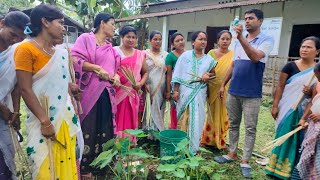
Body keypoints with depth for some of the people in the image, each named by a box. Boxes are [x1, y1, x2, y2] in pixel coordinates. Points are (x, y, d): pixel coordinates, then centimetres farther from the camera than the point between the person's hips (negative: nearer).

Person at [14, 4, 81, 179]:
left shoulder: (60, 53, 8)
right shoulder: (26, 49, -11)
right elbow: (25, 89, -16)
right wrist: (45, 121, -18)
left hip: (65, 118, 6)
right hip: (43, 121, -6)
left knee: (65, 164, 14)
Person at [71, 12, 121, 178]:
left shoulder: (110, 48, 19)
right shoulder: (86, 38, -1)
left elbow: (115, 67, 22)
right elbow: (75, 59, -12)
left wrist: (116, 75, 1)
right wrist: (97, 68, -20)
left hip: (106, 94, 7)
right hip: (89, 92, -7)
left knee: (104, 129, 10)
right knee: (88, 129, -1)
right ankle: (84, 167, 14)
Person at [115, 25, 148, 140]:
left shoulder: (140, 54, 13)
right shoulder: (115, 51, 3)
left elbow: (145, 72, 15)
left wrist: (141, 84, -2)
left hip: (134, 93, 3)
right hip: (118, 92, -3)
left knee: (131, 121, 9)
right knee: (118, 121, -1)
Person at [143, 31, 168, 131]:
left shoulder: (165, 55, 9)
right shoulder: (145, 54, 3)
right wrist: (145, 85, -12)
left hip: (160, 89, 2)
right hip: (148, 88, -2)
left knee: (158, 112, 7)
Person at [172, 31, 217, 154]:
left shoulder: (209, 59, 6)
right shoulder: (185, 55, 0)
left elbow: (213, 73, 18)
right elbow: (177, 74, -1)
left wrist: (208, 75, -5)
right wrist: (175, 91, -6)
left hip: (199, 92, 2)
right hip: (184, 91, -1)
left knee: (196, 118, 3)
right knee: (183, 118, 7)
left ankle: (193, 146, 17)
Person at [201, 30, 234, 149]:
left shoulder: (233, 55, -1)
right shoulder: (211, 53, 0)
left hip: (226, 90, 0)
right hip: (213, 89, 0)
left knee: (223, 116, 9)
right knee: (212, 115, 11)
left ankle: (220, 140, 25)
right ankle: (209, 139, 25)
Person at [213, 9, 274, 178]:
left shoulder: (266, 40, -4)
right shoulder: (239, 41, 13)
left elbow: (256, 57, -24)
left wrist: (241, 37, -28)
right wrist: (223, 84, 12)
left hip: (252, 94, -5)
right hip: (233, 91, 6)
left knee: (250, 128, 4)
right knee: (233, 125, 13)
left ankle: (245, 161, 15)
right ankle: (232, 153, 27)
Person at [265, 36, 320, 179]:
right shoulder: (290, 66, -1)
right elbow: (280, 87, -3)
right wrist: (275, 106, -8)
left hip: (306, 112, 2)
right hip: (288, 109, -1)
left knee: (300, 140, 9)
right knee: (284, 137, 5)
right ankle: (278, 168, 19)